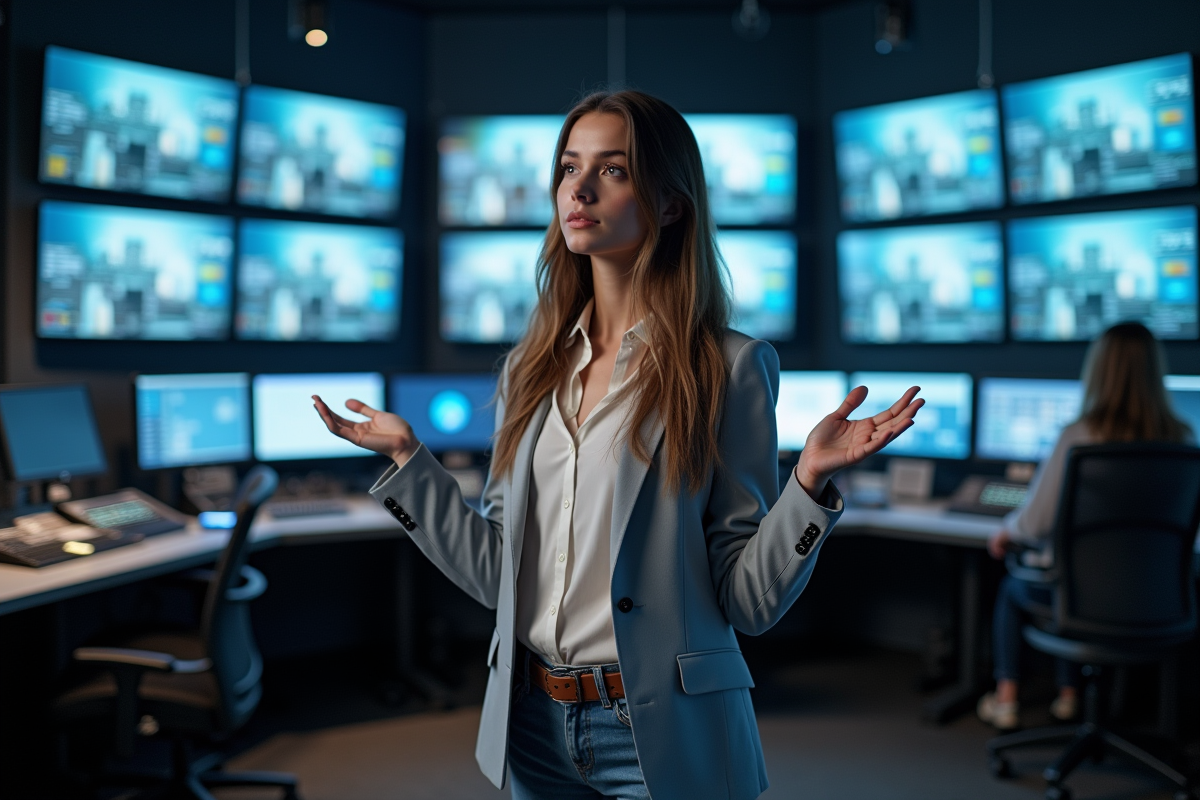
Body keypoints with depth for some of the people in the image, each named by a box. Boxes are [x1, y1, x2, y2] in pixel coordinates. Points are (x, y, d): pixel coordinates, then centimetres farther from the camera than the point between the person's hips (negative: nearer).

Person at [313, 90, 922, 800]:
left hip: (662, 733, -4)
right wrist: (407, 458, 5)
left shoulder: (728, 368, -10)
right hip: (535, 723, 5)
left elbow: (748, 601, -11)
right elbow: (501, 574, 4)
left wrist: (810, 481, -25)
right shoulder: (531, 369, 4)